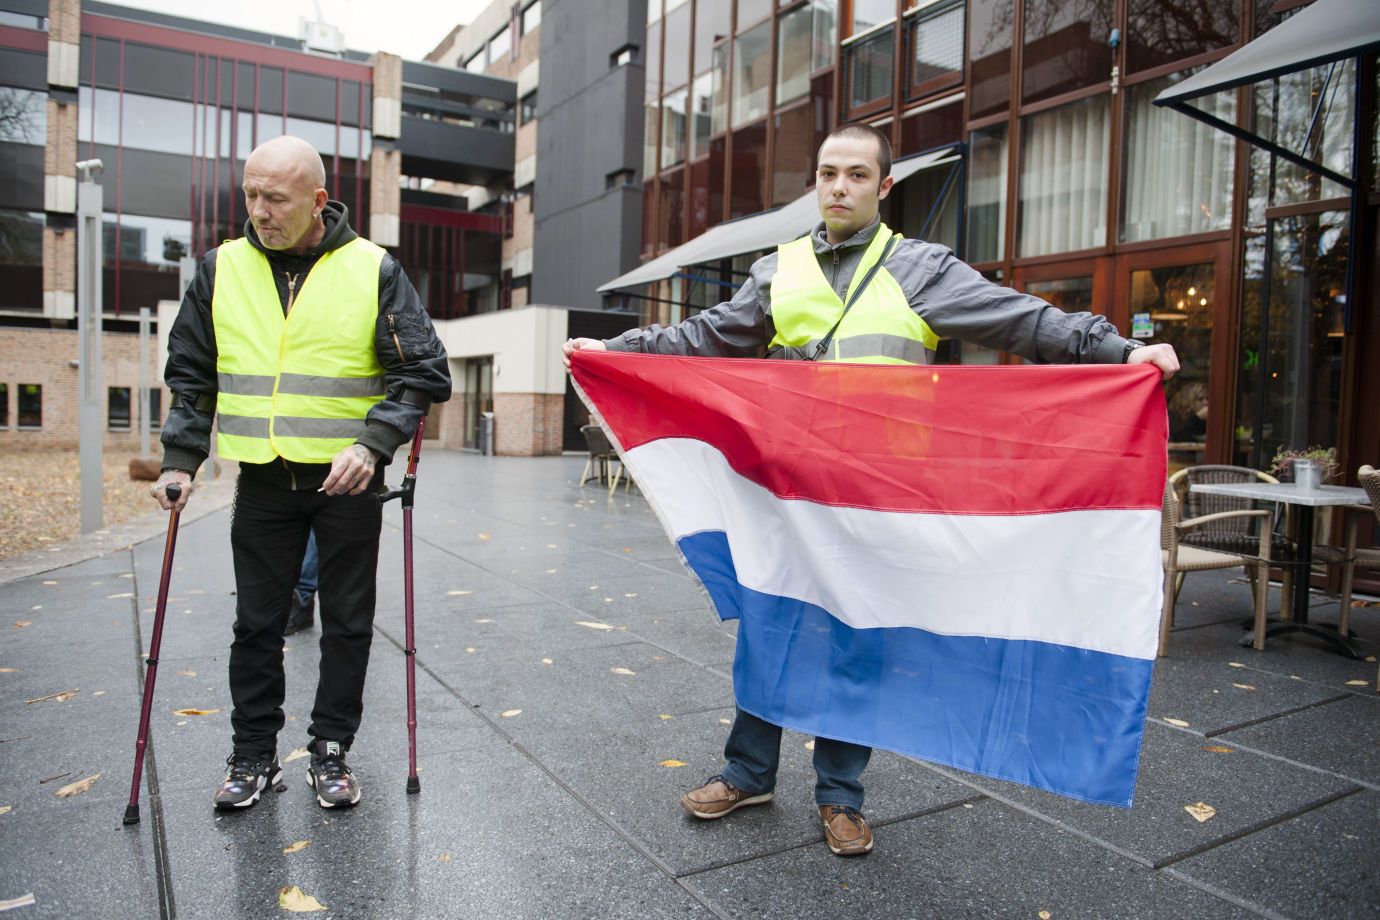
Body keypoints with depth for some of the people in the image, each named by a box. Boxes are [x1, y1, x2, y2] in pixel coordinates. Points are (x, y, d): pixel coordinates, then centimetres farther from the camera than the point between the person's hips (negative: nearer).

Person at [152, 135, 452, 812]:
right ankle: (254, 755, 26)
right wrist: (180, 458, 3)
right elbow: (191, 373, 13)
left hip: (347, 478, -2)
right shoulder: (222, 267, 4)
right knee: (257, 623, 10)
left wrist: (373, 443, -18)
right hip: (261, 480, 3)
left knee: (347, 622, 7)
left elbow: (423, 372, -5)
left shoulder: (373, 269, -5)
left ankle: (330, 751, 23)